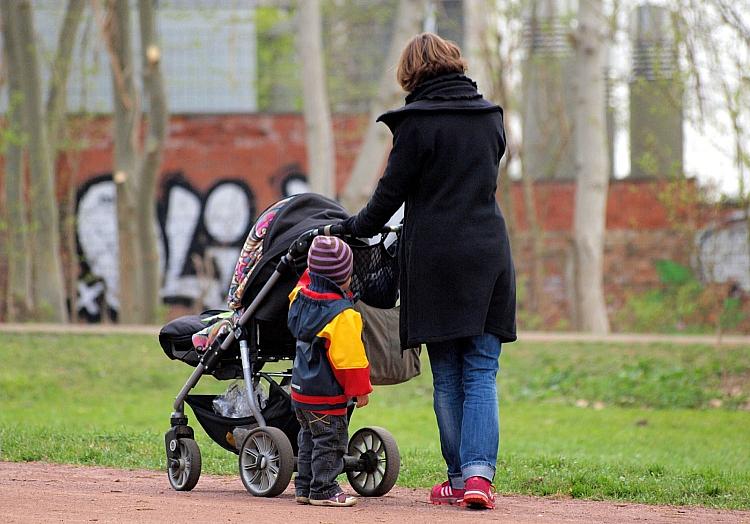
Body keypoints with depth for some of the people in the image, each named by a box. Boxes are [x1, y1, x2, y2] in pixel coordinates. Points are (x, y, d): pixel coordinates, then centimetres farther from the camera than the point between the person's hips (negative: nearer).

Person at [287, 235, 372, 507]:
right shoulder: (342, 316, -23)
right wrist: (360, 389, -12)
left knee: (309, 440, 19)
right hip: (327, 395, -8)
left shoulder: (301, 297, -1)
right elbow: (349, 356, -20)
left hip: (301, 390, 8)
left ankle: (305, 487, 24)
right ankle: (323, 490, 5)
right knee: (330, 442, 2)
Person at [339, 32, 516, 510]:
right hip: (488, 256, 3)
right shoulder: (490, 116, 9)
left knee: (447, 377, 5)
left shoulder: (417, 122, -7)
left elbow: (392, 191, -4)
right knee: (481, 374, 2)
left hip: (434, 259, -3)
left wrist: (357, 228, 13)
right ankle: (479, 472, -13)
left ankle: (459, 478, 5)